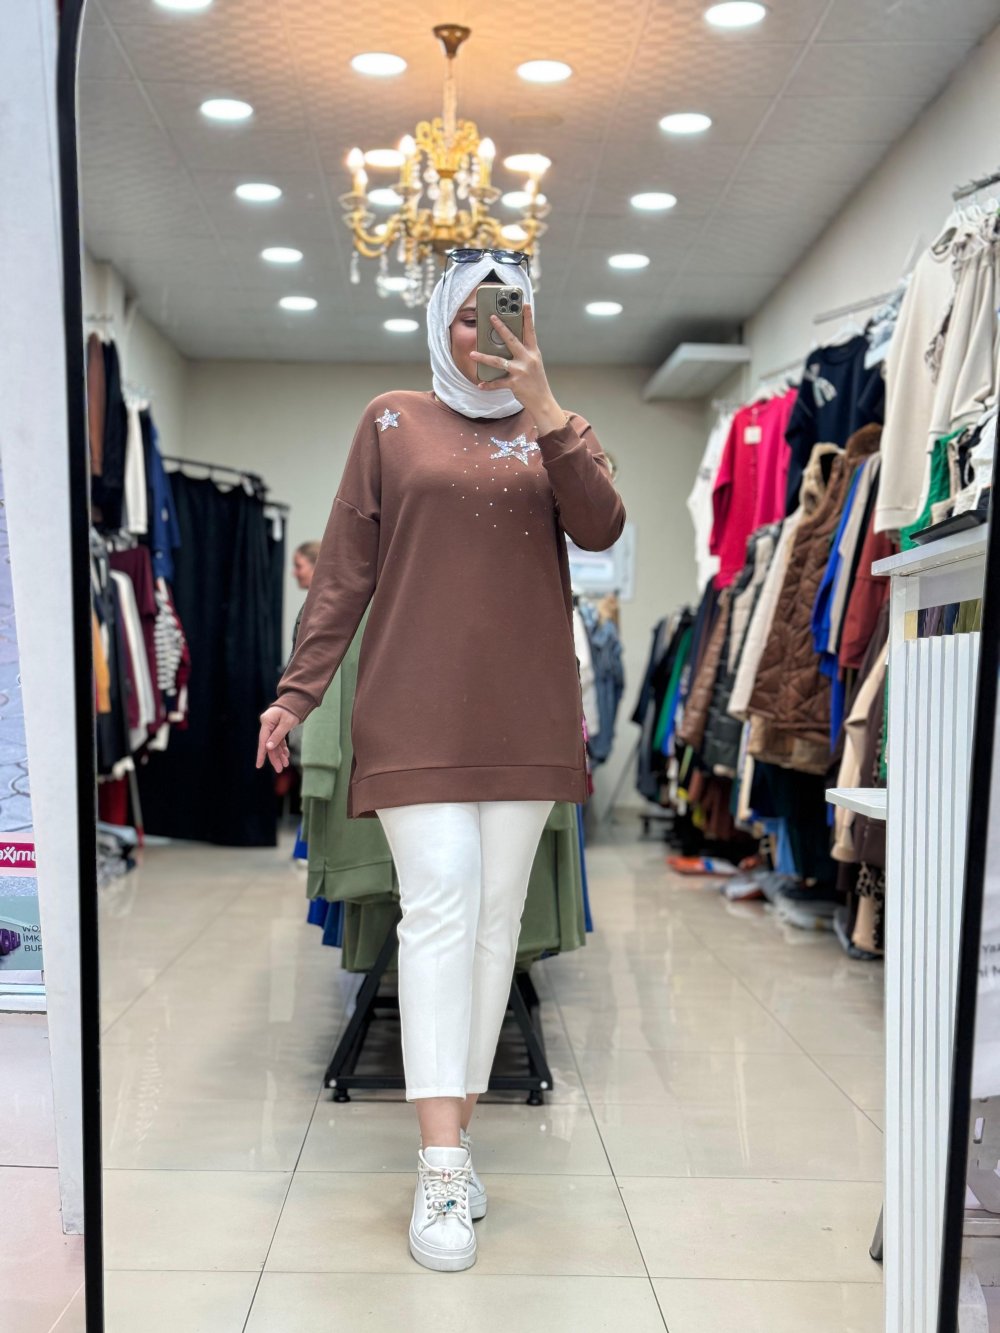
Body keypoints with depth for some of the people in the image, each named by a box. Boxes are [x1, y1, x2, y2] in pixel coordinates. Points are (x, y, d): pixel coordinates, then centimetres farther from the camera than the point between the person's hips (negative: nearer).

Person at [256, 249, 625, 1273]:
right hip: (416, 708, -2)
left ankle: (454, 1134, 14)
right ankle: (442, 1169, -11)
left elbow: (601, 529, -5)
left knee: (496, 918, 3)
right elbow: (345, 569, 6)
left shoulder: (553, 431, 14)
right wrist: (297, 691, 0)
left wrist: (542, 407, -13)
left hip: (524, 713, 3)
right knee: (438, 906, -12)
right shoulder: (393, 421, 10)